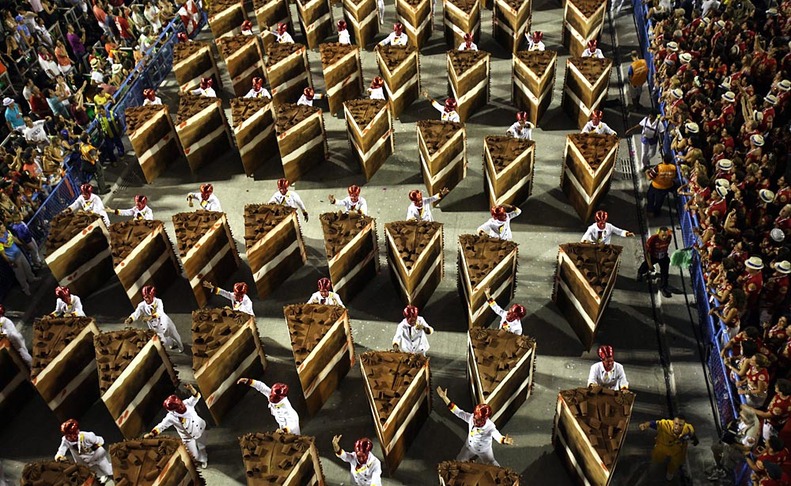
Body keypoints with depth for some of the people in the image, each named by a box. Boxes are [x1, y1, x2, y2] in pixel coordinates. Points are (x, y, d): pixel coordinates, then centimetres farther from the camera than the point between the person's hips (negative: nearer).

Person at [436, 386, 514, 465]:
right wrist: (444, 397, -30)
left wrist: (504, 441, -83)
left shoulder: (490, 427, -41)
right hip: (469, 447, 4)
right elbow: (458, 411, -25)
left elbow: (497, 436, -58)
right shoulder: (471, 417, -30)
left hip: (484, 450, -4)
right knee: (459, 461, 27)